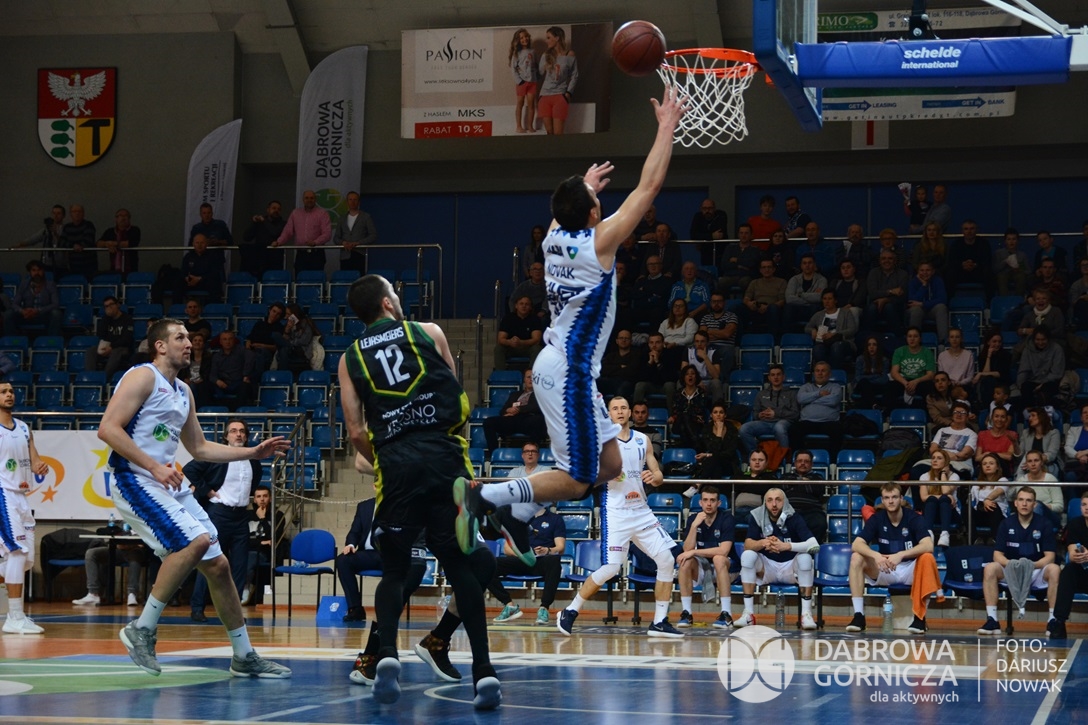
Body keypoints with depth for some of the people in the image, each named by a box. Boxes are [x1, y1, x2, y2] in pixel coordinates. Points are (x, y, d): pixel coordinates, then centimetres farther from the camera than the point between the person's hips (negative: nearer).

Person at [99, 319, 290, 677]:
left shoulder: (183, 392, 19)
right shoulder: (142, 377, -7)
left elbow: (199, 449, 27)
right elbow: (107, 429, -18)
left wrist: (253, 452, 19)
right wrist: (154, 466, -23)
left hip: (171, 486, 9)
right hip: (135, 482, -9)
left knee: (217, 565, 6)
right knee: (196, 540, -27)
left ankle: (244, 656, 15)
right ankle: (142, 628, -18)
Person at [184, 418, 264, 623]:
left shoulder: (253, 460, 9)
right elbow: (189, 470, -13)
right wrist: (205, 491, -12)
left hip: (241, 516, 6)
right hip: (219, 513, -6)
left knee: (240, 564, 4)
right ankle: (197, 608, 1)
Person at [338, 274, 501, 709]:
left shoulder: (350, 359, 13)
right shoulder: (429, 332, 11)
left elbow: (356, 431, 8)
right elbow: (458, 400, 15)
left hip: (395, 462, 1)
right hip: (445, 456, -1)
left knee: (394, 570, 12)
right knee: (460, 565, 4)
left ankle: (386, 655, -13)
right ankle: (483, 669, -5)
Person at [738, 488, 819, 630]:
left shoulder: (793, 518, -14)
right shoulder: (757, 517, -8)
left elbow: (814, 544, -27)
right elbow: (748, 544, -17)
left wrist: (787, 546, -40)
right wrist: (762, 543, -39)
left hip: (790, 567, -1)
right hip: (766, 568, 2)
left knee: (805, 557, -30)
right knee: (747, 555, -24)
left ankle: (806, 614, -28)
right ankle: (748, 613, -24)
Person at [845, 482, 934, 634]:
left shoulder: (914, 518, -10)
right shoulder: (877, 519, -3)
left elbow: (928, 546, -26)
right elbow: (856, 544, -16)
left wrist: (900, 555, -39)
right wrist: (876, 555, -36)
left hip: (910, 571, -2)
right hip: (884, 571, 2)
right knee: (856, 558, -22)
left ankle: (920, 617, -27)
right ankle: (859, 615, -23)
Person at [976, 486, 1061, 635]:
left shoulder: (1044, 524, -4)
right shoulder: (1006, 524, 0)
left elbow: (1050, 556, -8)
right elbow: (997, 555, -3)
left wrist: (1032, 565, -28)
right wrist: (1011, 564, -26)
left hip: (1037, 572, -1)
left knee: (1054, 569, -33)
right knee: (990, 568, -28)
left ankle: (1053, 620, -28)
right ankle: (992, 620, -29)